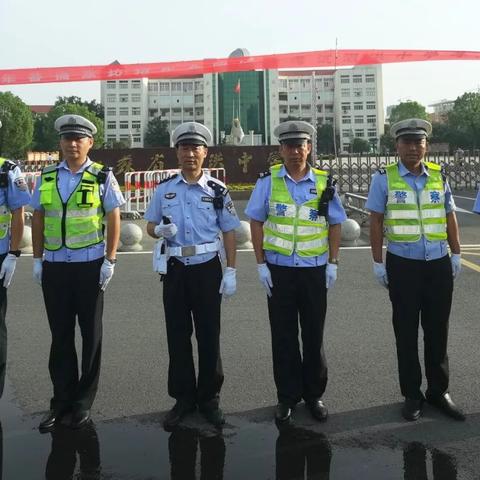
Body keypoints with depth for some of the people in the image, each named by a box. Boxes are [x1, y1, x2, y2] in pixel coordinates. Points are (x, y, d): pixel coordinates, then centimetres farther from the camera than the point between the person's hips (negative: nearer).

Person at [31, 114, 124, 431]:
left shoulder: (102, 177, -1)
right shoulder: (47, 177, 7)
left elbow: (114, 220, -2)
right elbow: (38, 219, 11)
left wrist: (110, 261, -8)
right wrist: (37, 259, 6)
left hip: (90, 265, -3)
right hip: (54, 265, 3)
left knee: (90, 333, 7)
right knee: (60, 334, 9)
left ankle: (84, 400, 20)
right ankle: (61, 400, 19)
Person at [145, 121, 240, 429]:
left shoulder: (217, 190, 0)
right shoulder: (165, 189, 5)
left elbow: (229, 233, 3)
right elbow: (150, 225, 12)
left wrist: (231, 272, -4)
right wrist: (159, 230, -13)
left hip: (207, 269, -1)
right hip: (175, 269, 2)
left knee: (209, 335, 6)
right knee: (177, 335, 7)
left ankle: (209, 398, 20)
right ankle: (183, 398, 20)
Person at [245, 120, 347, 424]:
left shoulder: (324, 183, 2)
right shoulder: (268, 181, -1)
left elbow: (335, 225, 7)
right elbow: (256, 222, 2)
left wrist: (333, 265, 1)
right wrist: (261, 265, -3)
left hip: (315, 270, 1)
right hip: (279, 270, -1)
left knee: (314, 334, 9)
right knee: (283, 336, 7)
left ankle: (314, 394, 24)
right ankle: (287, 397, 20)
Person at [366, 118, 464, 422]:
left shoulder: (439, 176, 6)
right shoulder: (384, 178, -3)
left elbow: (450, 217, 12)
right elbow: (376, 221, -3)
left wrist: (457, 254, 9)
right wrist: (378, 263, -5)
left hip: (439, 263, 3)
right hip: (403, 265, -3)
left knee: (438, 330, 11)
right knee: (406, 332, 6)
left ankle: (439, 391, 26)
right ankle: (412, 395, 19)